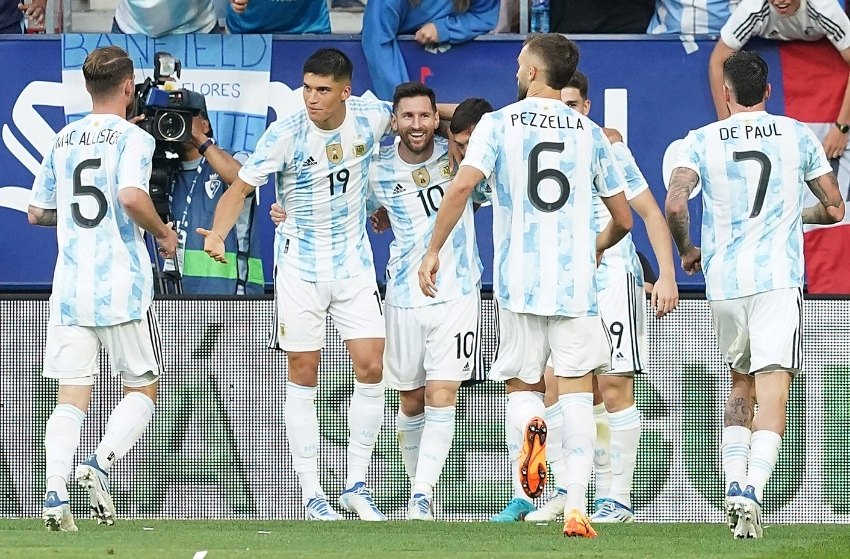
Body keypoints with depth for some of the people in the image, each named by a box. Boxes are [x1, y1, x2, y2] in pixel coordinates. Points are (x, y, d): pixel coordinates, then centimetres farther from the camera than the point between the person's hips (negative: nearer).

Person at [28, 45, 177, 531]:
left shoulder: (62, 141, 12)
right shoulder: (133, 138, -5)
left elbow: (38, 212, 18)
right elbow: (132, 196, -22)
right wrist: (162, 232, -5)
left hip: (69, 287, 4)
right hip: (122, 286, -4)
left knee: (72, 398, 3)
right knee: (142, 390, 10)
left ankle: (56, 490, -16)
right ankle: (103, 461, -14)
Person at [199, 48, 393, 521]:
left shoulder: (369, 117, -7)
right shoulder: (285, 135, -17)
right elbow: (240, 188, -17)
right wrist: (218, 234, -33)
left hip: (355, 264, 3)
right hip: (300, 265, -3)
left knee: (371, 367, -4)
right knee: (304, 377, 1)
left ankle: (356, 484, 9)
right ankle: (312, 493, 8)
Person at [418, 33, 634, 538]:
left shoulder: (500, 123, 1)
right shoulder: (590, 133, 8)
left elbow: (461, 187, -13)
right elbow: (623, 218, 12)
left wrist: (433, 251, -3)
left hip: (519, 279, -1)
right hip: (576, 280, 1)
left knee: (522, 385, 13)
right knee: (577, 390, 3)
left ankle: (529, 426, -23)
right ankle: (576, 507, -9)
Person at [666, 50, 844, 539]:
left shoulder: (702, 140, 5)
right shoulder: (798, 136, 6)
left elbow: (675, 204, -9)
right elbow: (835, 209, 10)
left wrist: (687, 251, 9)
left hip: (723, 280, 2)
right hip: (779, 278, -2)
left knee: (740, 385, 21)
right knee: (772, 392, -9)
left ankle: (734, 483, 6)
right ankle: (753, 492, -27)